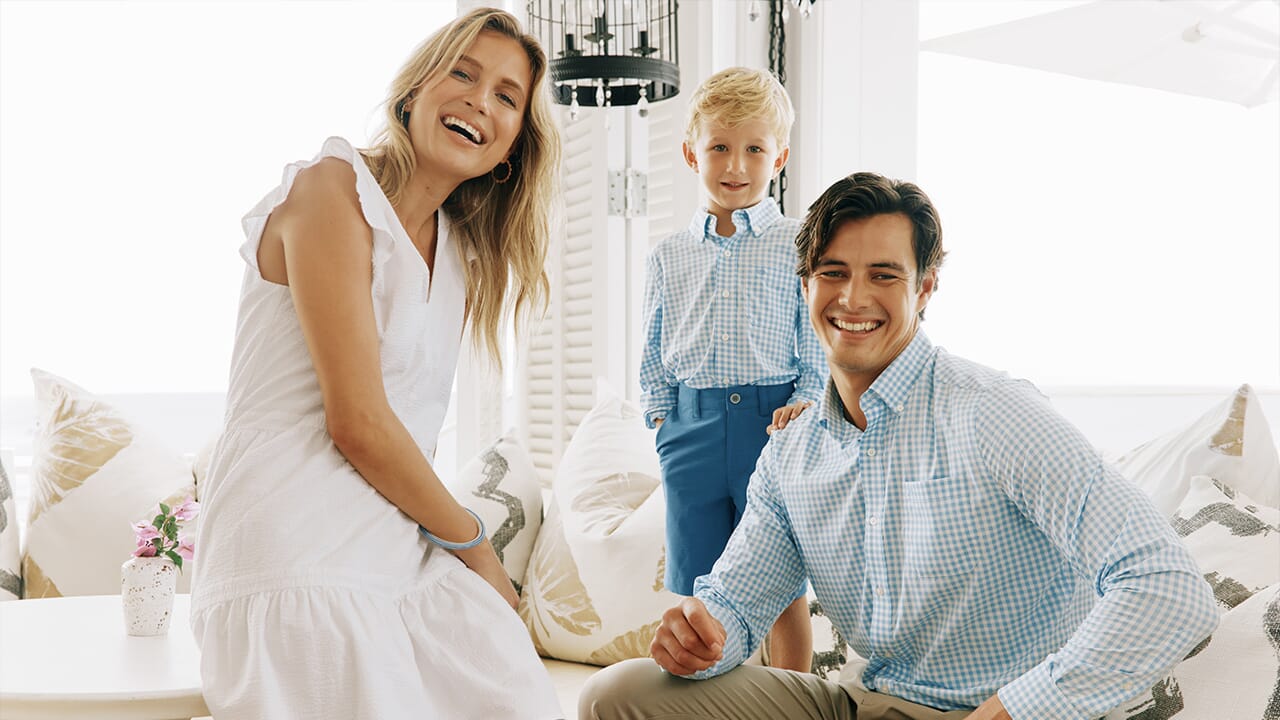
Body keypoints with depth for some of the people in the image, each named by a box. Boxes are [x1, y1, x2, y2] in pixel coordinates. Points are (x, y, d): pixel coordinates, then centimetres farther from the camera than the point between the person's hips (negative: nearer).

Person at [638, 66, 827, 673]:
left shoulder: (796, 246, 1)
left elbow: (818, 349, 0)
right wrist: (663, 420, 4)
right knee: (694, 593, 9)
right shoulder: (668, 257, 10)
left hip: (771, 424, -3)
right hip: (691, 431, 3)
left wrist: (803, 407, -15)